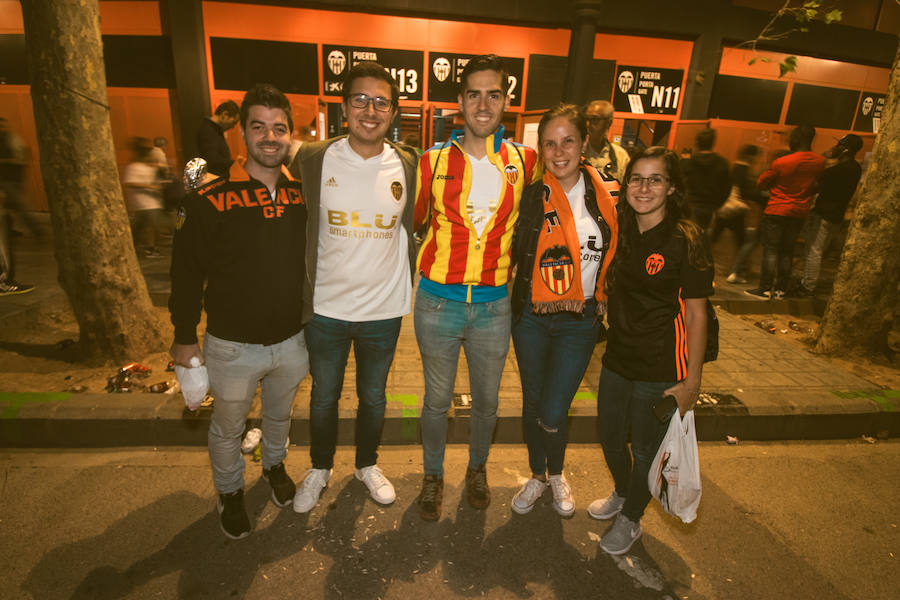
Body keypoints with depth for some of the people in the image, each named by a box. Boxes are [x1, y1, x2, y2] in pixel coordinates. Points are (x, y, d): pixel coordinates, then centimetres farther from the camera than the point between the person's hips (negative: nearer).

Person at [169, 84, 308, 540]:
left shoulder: (302, 195, -2)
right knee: (227, 426, 18)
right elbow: (187, 273, -8)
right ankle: (229, 491, 45)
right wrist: (184, 338, -5)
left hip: (291, 339, 3)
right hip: (232, 345, -3)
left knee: (279, 413, 26)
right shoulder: (211, 200, -14)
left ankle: (275, 465, 54)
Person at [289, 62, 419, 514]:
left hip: (384, 310, 1)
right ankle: (320, 468, 44)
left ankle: (367, 464, 45)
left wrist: (420, 284, 1)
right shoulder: (313, 159, -7)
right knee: (323, 398, 18)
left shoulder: (408, 167, -5)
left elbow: (418, 226, 9)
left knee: (373, 398, 19)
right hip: (325, 307, 0)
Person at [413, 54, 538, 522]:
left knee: (486, 402, 17)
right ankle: (433, 475, 39)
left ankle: (477, 469, 45)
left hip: (494, 307, 1)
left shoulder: (524, 161, 0)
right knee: (437, 400, 14)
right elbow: (413, 221, 9)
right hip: (438, 303, -1)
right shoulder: (434, 161, -4)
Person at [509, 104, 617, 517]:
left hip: (580, 320, 0)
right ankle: (538, 475, 41)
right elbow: (512, 253, -3)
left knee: (552, 413, -2)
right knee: (532, 404, 14)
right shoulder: (531, 196, -6)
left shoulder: (603, 194, -1)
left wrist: (602, 299, 10)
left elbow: (613, 254, 11)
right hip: (532, 316, 0)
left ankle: (557, 474, 33)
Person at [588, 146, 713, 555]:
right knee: (610, 437, 21)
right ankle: (621, 494, 51)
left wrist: (691, 381, -13)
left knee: (646, 450, 13)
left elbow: (696, 314, -14)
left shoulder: (685, 240, -15)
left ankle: (630, 519, 39)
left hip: (660, 369, -6)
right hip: (617, 359, 6)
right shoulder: (622, 231, 2)